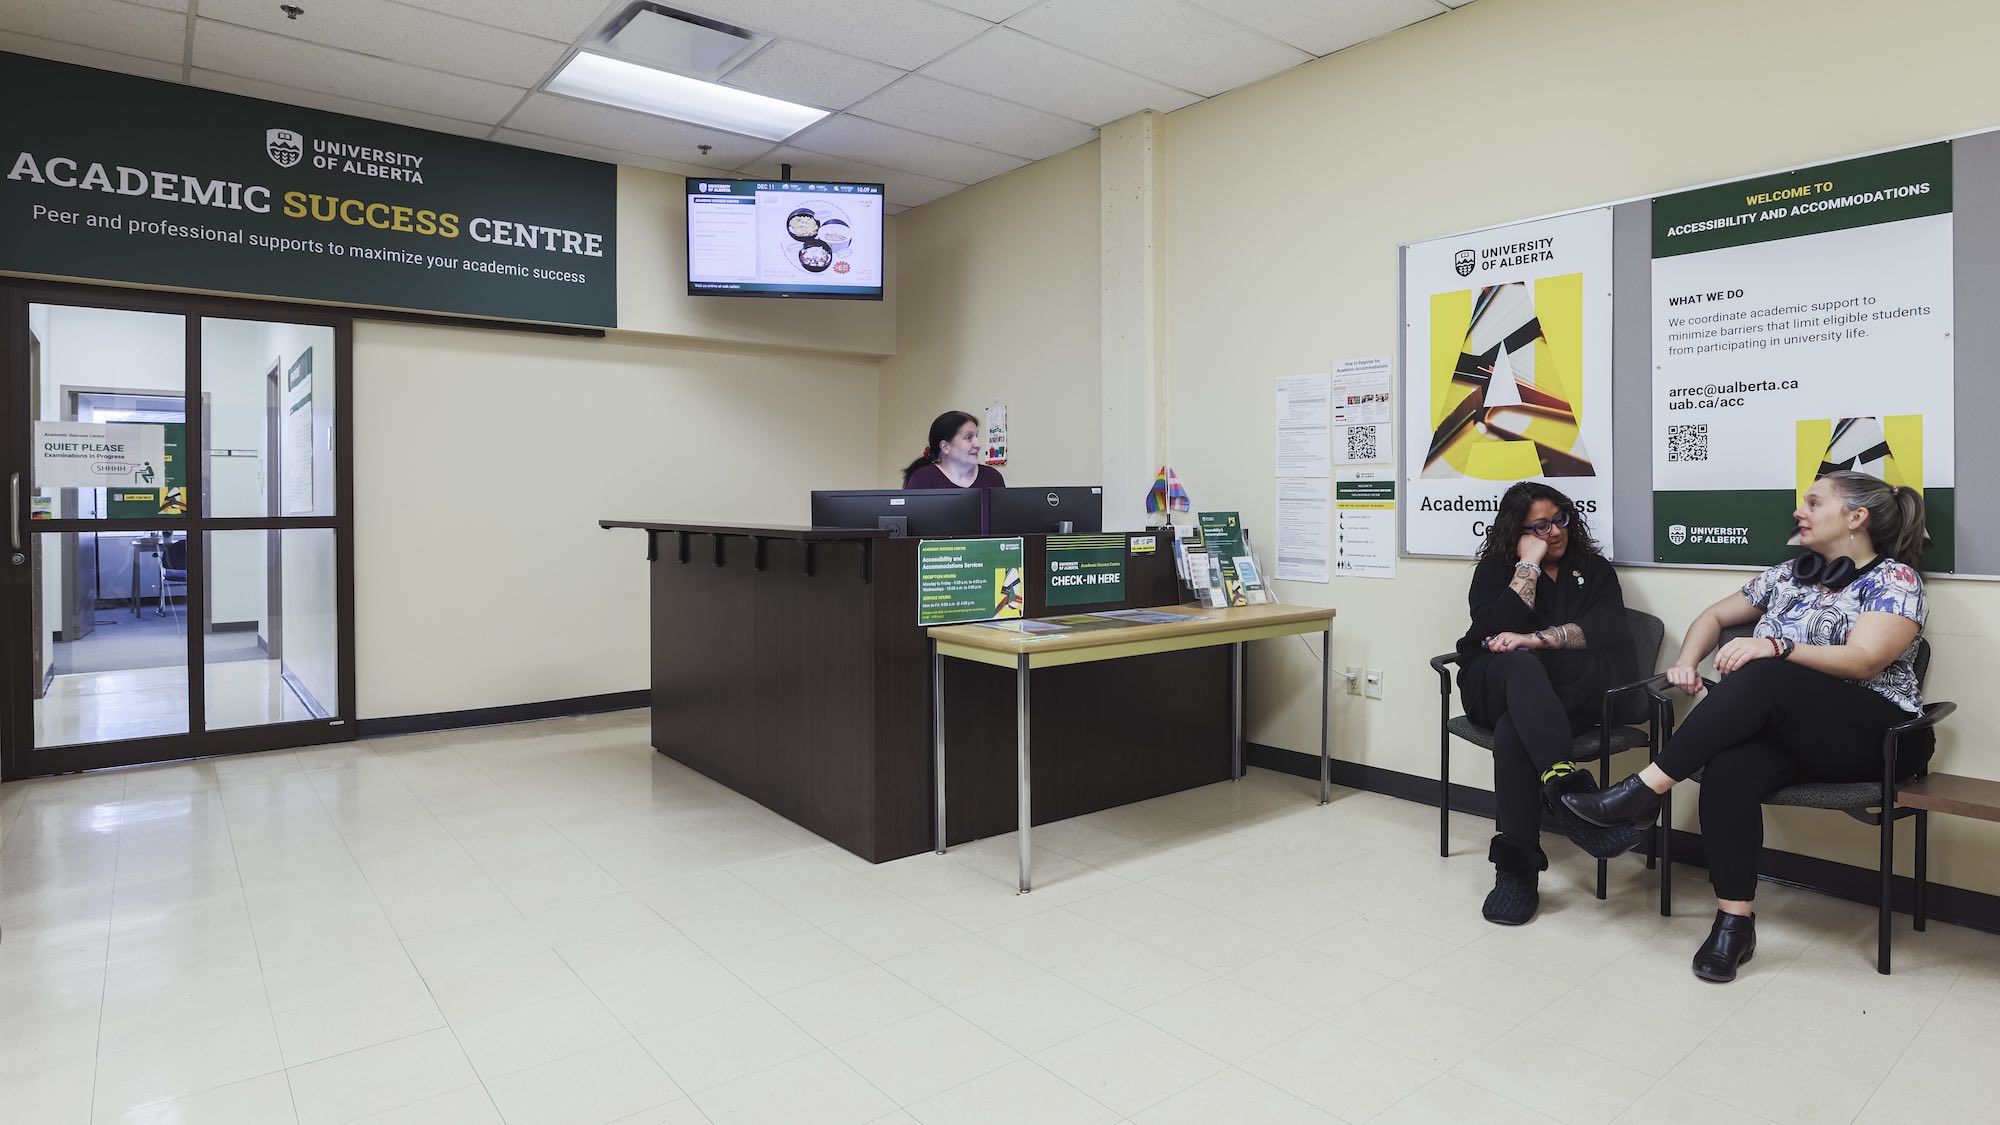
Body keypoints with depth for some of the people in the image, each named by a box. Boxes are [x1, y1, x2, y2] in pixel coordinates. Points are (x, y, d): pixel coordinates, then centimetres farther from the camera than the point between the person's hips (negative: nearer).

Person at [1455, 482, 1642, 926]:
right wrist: (1529, 565, -5)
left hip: (1564, 694, 0)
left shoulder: (1593, 568, 16)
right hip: (1494, 686, 0)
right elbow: (1493, 632, -7)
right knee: (1519, 666, -38)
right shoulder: (1494, 568, 13)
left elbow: (1607, 631, -5)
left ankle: (1516, 867, -37)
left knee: (1515, 730, -36)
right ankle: (1563, 779, -56)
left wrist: (1534, 640, -20)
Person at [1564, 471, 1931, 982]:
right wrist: (1687, 662, 4)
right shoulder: (1788, 574, 19)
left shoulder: (1895, 578, 0)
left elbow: (1864, 660, -16)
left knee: (1762, 676, -36)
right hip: (1788, 726, 5)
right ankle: (1734, 921, -25)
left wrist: (1777, 647, -32)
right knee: (1728, 771, -31)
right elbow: (1715, 615, 24)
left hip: (1875, 734, -5)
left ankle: (1645, 790, -34)